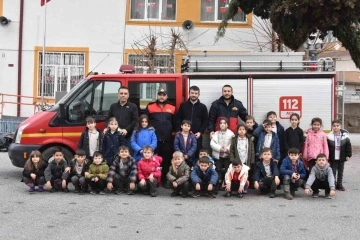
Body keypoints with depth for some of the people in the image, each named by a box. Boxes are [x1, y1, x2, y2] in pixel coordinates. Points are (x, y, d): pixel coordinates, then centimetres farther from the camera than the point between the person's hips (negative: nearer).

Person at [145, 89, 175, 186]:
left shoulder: (172, 108, 9)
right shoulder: (150, 107, 6)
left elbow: (175, 123, 13)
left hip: (167, 139, 1)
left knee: (167, 160, 4)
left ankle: (165, 179, 13)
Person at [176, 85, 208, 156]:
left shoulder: (203, 107, 8)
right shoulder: (183, 105, 8)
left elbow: (206, 121, 6)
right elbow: (178, 119, 6)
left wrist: (200, 132, -6)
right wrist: (179, 131, -5)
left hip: (197, 135, 0)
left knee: (197, 154, 1)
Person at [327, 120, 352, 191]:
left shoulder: (345, 136, -5)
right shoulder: (329, 137, -7)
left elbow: (348, 146, 0)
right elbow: (327, 147, -3)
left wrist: (348, 155, -4)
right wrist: (327, 157, -5)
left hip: (342, 158, 1)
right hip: (333, 158, -1)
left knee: (340, 171, 11)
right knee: (333, 172, 4)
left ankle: (339, 184, 20)